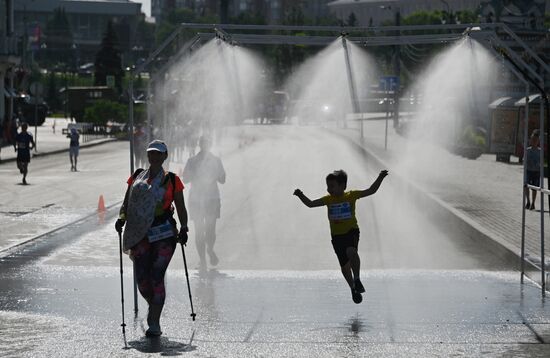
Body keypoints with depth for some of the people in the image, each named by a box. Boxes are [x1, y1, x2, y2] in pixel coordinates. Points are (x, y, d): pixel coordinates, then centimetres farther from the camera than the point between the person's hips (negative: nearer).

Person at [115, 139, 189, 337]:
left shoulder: (171, 180, 7)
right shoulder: (136, 177, 14)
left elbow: (181, 209, 8)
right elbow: (126, 203, 13)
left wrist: (184, 230, -5)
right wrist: (122, 218, -6)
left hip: (164, 234, -3)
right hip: (140, 234, 3)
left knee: (156, 277, -10)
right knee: (142, 280, -1)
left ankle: (154, 324, -5)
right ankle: (154, 308, 29)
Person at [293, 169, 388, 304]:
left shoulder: (351, 195, -5)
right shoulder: (328, 199, 2)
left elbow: (371, 191, -5)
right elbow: (310, 204, 3)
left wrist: (380, 178, -15)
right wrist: (301, 195, -12)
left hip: (351, 231, -4)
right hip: (336, 236, 4)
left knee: (351, 252, -34)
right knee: (344, 265, 9)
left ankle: (357, 279, -20)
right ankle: (354, 289, 30)